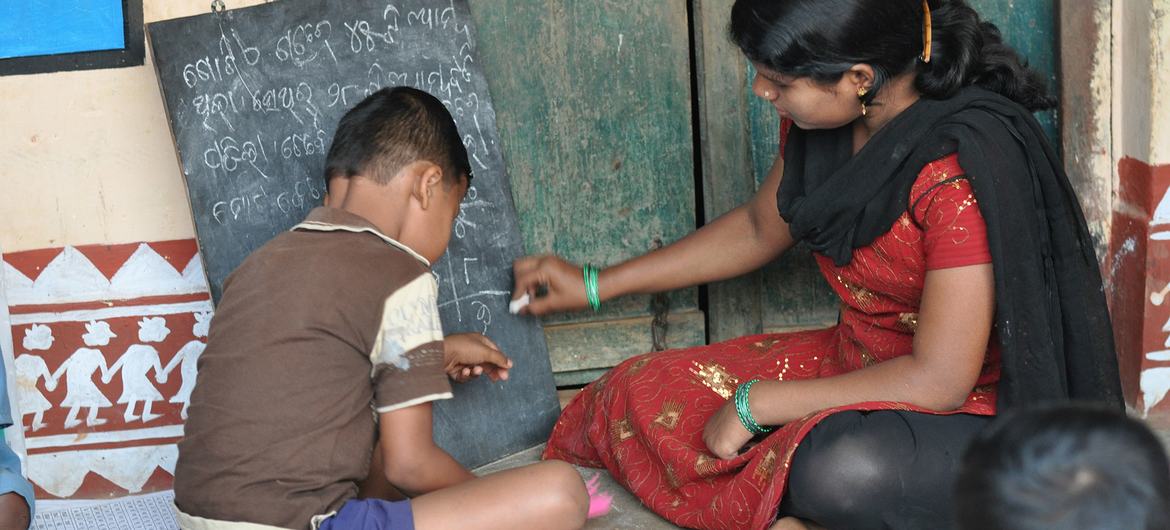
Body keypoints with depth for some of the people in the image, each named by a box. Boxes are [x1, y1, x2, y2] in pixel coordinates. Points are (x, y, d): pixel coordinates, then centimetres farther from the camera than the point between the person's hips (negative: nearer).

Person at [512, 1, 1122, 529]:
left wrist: (757, 405, -18)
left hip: (972, 412, -8)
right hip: (855, 363, 8)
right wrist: (596, 284, 19)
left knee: (841, 471, -41)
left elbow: (940, 381, -26)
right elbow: (758, 229, 16)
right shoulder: (820, 120, -4)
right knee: (636, 394, -5)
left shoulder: (961, 172, -28)